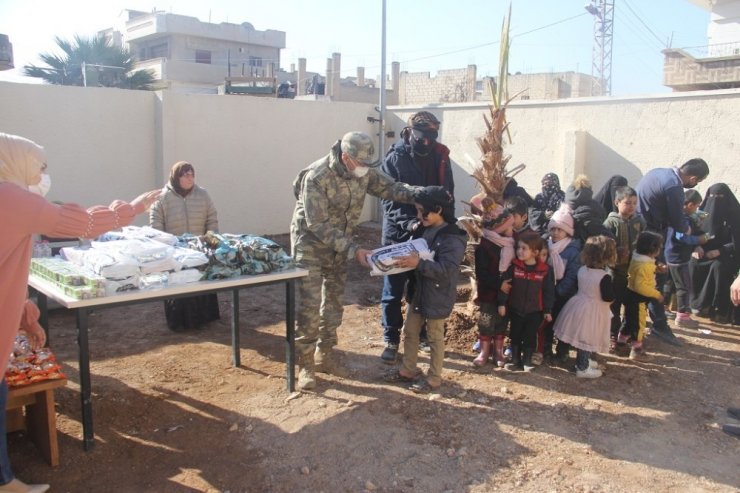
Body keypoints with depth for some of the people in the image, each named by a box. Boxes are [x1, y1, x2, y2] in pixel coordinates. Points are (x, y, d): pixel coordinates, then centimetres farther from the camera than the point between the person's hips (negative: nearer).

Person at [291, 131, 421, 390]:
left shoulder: (364, 171, -10)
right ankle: (305, 365, 3)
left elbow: (390, 187, -5)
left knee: (334, 301, 11)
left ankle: (324, 355, 25)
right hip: (310, 242, -6)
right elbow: (318, 225, -28)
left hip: (339, 242, 7)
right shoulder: (316, 177, -28)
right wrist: (353, 250, -32)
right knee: (310, 304, -9)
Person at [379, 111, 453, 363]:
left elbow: (448, 194, 9)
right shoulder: (395, 159, -8)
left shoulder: (440, 157, 4)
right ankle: (391, 340, 16)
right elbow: (388, 200, -13)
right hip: (398, 235, -3)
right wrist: (408, 222, -28)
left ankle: (420, 334, 30)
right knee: (393, 291, 5)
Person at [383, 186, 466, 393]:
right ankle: (408, 370, 33)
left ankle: (434, 378, 22)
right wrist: (407, 259, 0)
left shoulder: (452, 239, -22)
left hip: (438, 297, -9)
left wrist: (418, 263, -35)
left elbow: (446, 270, -30)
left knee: (435, 338, 7)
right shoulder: (428, 231, 5)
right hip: (419, 292, 9)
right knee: (409, 332, 17)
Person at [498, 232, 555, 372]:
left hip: (534, 311, -1)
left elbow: (549, 291, -3)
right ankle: (515, 361, 25)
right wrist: (502, 303, -6)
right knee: (515, 336, 12)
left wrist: (547, 310, -2)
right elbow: (504, 284, -5)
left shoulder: (545, 270, -9)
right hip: (515, 309, 2)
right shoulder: (514, 267, -8)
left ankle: (527, 362, 21)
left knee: (530, 337, 7)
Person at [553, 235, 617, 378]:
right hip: (593, 312, -7)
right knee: (588, 340, 6)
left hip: (580, 305, 7)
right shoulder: (604, 276, -23)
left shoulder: (582, 270, -3)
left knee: (582, 338, 22)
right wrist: (612, 287, -3)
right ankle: (583, 368, 17)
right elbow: (608, 297, -21)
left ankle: (583, 360, 39)